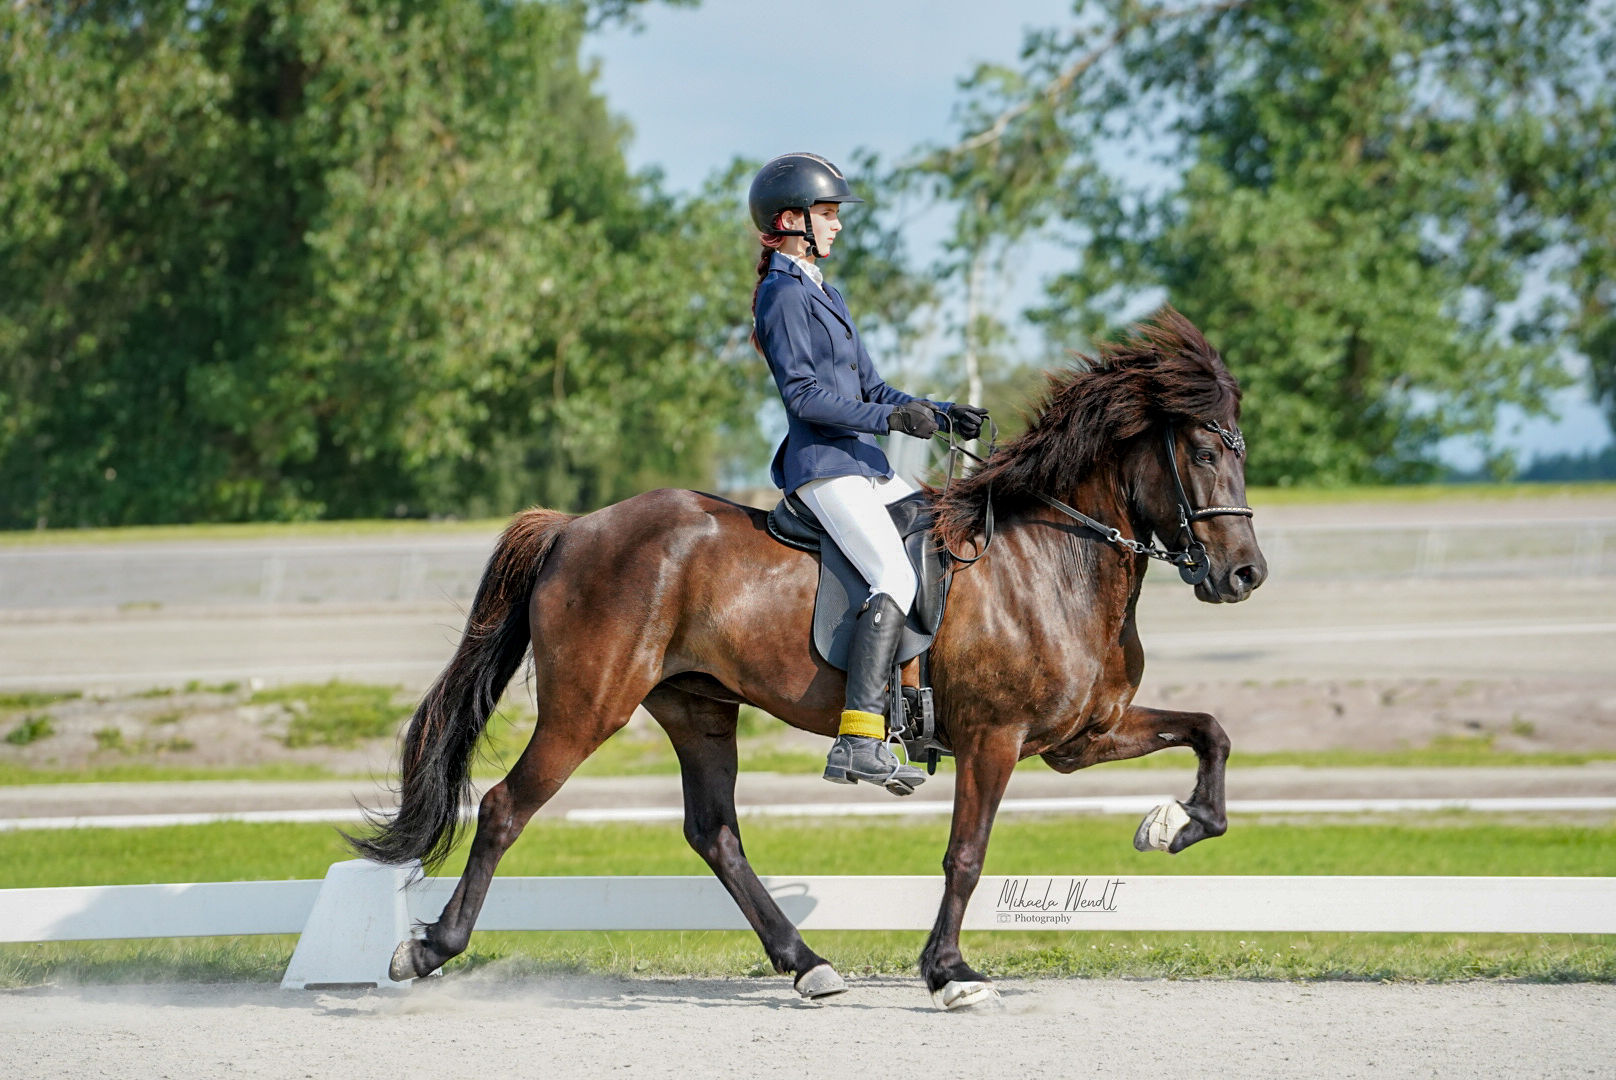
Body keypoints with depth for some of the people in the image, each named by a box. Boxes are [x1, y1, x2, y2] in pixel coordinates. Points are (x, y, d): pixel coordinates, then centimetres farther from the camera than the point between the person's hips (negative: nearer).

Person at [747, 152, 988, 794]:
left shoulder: (822, 294, 22)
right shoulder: (785, 296, -9)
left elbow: (868, 388, 22)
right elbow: (803, 393, -18)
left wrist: (941, 415, 9)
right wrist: (892, 419, -21)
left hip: (864, 464, 11)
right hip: (824, 465, -11)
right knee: (895, 577, -24)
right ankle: (858, 742, -33)